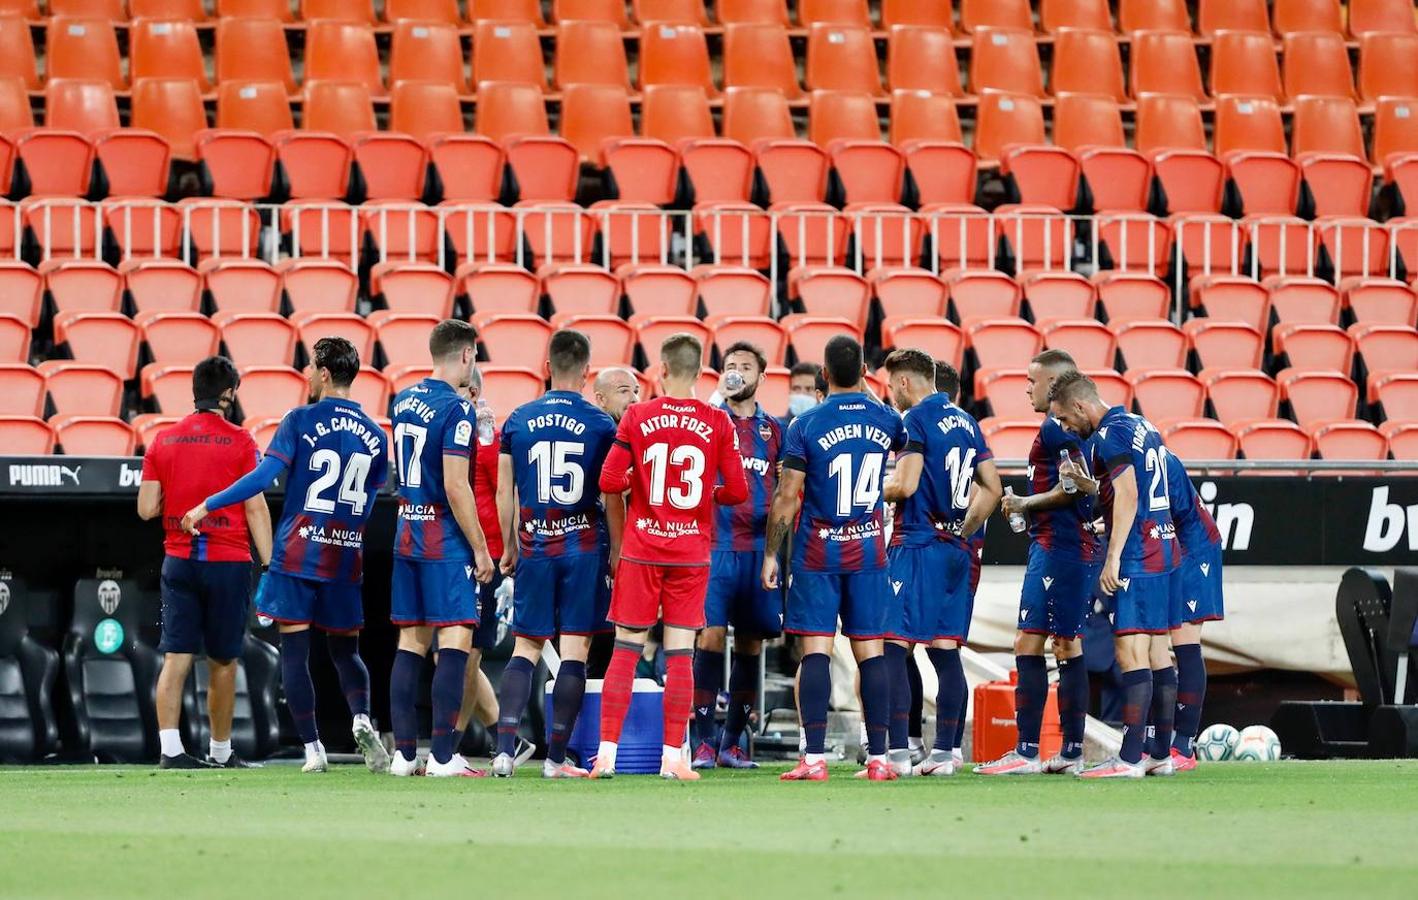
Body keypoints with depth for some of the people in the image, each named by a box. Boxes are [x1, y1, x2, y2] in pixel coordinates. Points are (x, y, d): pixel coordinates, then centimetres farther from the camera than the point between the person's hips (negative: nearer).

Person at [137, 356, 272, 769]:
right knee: (223, 664, 8)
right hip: (228, 561, -2)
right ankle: (221, 751, 17)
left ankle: (170, 747, -14)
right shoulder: (240, 441, -5)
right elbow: (255, 508, -7)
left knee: (176, 658, -2)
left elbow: (146, 509, 3)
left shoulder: (163, 442, 5)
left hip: (178, 561, 2)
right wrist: (269, 565, -4)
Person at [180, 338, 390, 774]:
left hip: (297, 553, -4)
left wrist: (207, 507, -9)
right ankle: (361, 719, -13)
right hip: (346, 558, 4)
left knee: (294, 651, 2)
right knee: (345, 649, 14)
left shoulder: (301, 420, -6)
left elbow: (263, 477, -14)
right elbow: (368, 506, 13)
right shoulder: (374, 435, 7)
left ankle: (312, 748, -3)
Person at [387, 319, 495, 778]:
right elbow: (455, 486, -18)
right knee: (455, 641, -6)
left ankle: (403, 753, 9)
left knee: (411, 642, 10)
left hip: (406, 533, 8)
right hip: (446, 539, -8)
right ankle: (442, 755, -11)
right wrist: (480, 549, -13)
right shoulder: (457, 409, -14)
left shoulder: (404, 401, 10)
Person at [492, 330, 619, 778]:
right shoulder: (601, 424, -4)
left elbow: (504, 493, 7)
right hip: (584, 546, -2)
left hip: (535, 547, 2)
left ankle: (505, 748, -4)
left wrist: (509, 547, 19)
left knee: (525, 648, 9)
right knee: (574, 650, 2)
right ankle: (556, 757, 0)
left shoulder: (519, 420, 3)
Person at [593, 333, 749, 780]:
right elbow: (737, 491, -2)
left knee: (625, 650, 4)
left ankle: (606, 754, 0)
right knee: (680, 654, 3)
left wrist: (617, 541, 9)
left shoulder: (637, 417, -3)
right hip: (692, 552, 0)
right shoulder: (718, 423, -1)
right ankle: (673, 756, 2)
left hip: (640, 549, 0)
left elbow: (610, 482, -7)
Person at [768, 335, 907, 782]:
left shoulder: (806, 424, -8)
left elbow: (787, 497, -9)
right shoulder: (886, 420, 2)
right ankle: (878, 758, 4)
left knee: (816, 650, -3)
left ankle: (814, 758, -10)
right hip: (869, 551, 3)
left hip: (818, 551, -3)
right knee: (870, 651, 5)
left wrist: (771, 554, -1)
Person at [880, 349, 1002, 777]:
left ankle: (898, 753, -14)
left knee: (893, 648, -7)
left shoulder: (915, 420, -8)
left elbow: (905, 484, -17)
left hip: (917, 545, -8)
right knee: (946, 651, 9)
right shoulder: (966, 422, 15)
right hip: (956, 549, 8)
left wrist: (874, 490, 2)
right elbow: (992, 489, 16)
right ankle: (944, 752, 8)